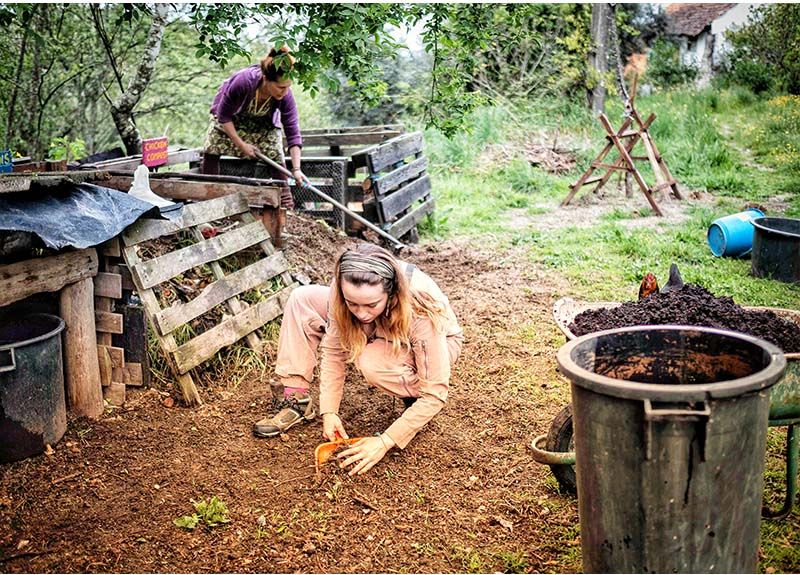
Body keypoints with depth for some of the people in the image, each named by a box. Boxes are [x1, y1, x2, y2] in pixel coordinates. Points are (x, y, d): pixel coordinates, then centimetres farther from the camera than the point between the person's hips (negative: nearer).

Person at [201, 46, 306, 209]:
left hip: (263, 122, 1)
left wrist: (296, 169, -38)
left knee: (276, 154, -13)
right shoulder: (243, 81, -43)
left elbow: (293, 133, -31)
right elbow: (223, 115, -28)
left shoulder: (286, 96, -36)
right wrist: (241, 144, -27)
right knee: (212, 149, -7)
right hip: (230, 117, -1)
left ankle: (286, 204, -7)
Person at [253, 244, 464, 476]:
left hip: (437, 343, -4)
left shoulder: (421, 311, -40)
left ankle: (416, 396, -6)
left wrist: (385, 442, -37)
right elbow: (333, 350, -17)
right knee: (302, 299, -12)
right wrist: (329, 411, -26)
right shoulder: (346, 289, -30)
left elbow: (436, 394, -34)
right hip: (383, 333, 5)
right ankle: (296, 402, -10)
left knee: (372, 362, -38)